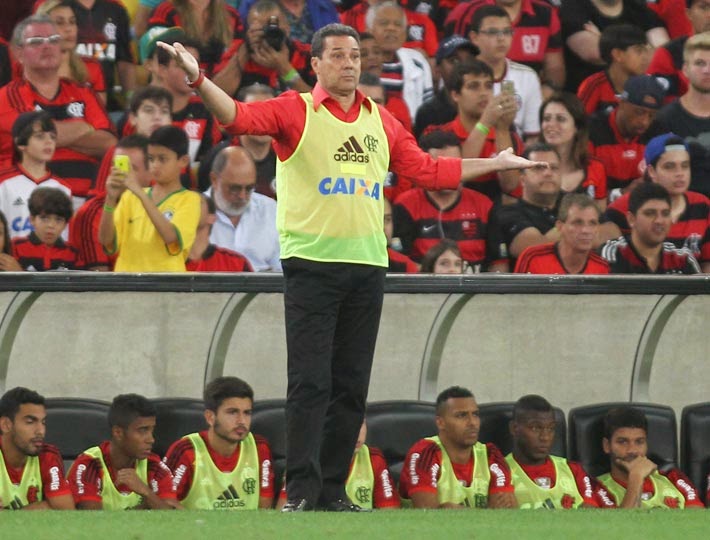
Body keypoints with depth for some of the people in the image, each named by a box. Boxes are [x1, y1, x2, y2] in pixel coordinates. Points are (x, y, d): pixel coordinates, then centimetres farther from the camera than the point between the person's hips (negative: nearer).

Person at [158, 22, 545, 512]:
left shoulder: (381, 121, 14)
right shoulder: (296, 111, -1)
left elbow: (428, 170, 21)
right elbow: (240, 116, -16)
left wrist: (496, 163, 24)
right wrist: (199, 80, -32)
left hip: (367, 265, 5)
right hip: (312, 264, -5)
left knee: (352, 387, 6)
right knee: (311, 383, -8)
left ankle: (333, 490, 13)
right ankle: (301, 492, -6)